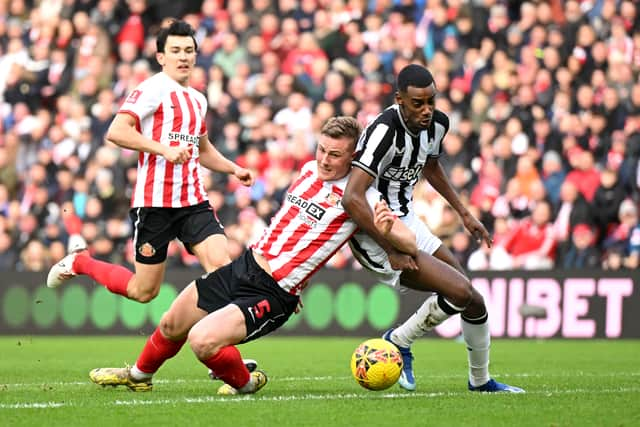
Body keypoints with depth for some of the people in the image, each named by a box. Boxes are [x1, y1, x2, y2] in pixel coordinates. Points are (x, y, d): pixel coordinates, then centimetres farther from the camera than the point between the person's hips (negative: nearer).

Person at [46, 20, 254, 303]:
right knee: (143, 291, 4)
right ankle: (80, 262, 27)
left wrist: (233, 169, 22)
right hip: (155, 202, -6)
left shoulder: (198, 100, 18)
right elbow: (116, 131, -21)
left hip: (194, 202, 6)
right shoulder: (154, 89, -8)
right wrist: (164, 149, -26)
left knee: (221, 265, -17)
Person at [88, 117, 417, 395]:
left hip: (271, 295, -7)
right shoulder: (309, 169, 4)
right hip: (244, 266, 7)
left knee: (202, 341, -26)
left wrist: (386, 229, -40)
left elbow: (409, 245, -19)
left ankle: (245, 383, 4)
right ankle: (139, 375, 48)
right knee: (171, 325, 19)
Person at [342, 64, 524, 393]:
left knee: (472, 299, 15)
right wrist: (391, 251, -28)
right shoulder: (385, 131, -28)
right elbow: (352, 198, -34)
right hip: (375, 233, -9)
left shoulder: (437, 124, -1)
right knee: (460, 291, -18)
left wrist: (463, 213, 24)